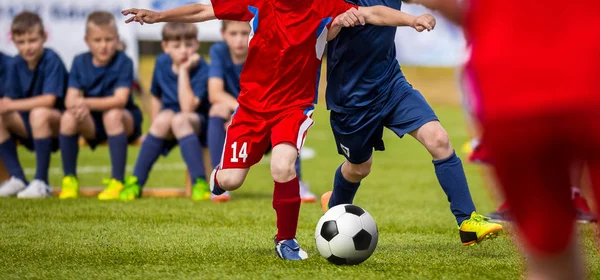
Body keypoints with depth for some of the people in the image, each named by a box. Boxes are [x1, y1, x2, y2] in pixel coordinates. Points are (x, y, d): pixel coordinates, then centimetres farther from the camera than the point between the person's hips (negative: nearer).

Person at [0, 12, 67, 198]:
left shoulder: (52, 60, -17)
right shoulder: (15, 65, 0)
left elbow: (49, 100, -26)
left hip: (58, 122, -6)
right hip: (27, 126, 6)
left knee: (39, 113, -37)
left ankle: (41, 182, -28)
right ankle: (17, 179, -9)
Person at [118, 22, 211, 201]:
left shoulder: (201, 69, -19)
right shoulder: (162, 63, -3)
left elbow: (187, 108, -30)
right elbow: (156, 97, 11)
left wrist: (184, 71, -29)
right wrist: (155, 127, 1)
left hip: (196, 122, -4)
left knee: (179, 119, -36)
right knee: (164, 118, -31)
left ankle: (200, 183, -39)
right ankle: (136, 181, -26)